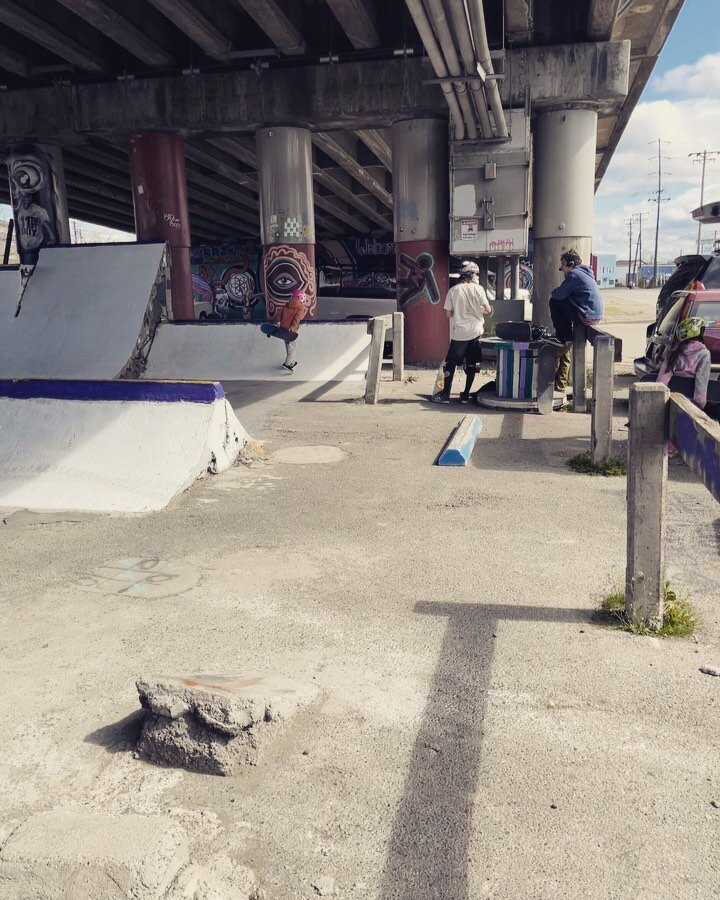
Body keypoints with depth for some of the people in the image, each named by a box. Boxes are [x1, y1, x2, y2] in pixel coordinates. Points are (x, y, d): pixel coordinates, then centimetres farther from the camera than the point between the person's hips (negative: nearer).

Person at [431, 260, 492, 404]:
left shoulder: (453, 290, -2)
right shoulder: (478, 289, -3)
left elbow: (449, 314, -1)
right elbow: (488, 310, -4)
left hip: (459, 333, -1)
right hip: (475, 332, 1)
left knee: (450, 363, 6)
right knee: (471, 365, 10)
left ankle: (445, 394, 5)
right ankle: (466, 395, 13)